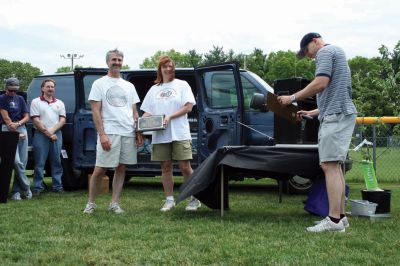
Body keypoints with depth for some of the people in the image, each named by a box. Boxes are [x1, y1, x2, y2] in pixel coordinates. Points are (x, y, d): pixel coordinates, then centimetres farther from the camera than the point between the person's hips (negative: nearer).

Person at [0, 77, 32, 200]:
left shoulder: (20, 99, 17)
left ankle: (16, 190, 7)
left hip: (21, 129, 5)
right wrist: (13, 129, -11)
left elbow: (26, 117, 12)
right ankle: (26, 187, -5)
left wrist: (18, 124, -8)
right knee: (16, 160, -16)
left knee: (23, 161, 0)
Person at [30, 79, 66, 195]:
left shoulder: (59, 103, 13)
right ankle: (38, 187, 1)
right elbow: (36, 120, -5)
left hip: (56, 134, 3)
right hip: (41, 134, -3)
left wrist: (52, 131, -9)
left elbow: (62, 120, 6)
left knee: (56, 162, 6)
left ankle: (57, 186, 11)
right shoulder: (36, 102, 3)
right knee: (40, 163, -2)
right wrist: (48, 133, -10)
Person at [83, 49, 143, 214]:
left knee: (121, 168, 6)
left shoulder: (129, 86, 17)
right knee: (100, 169, -4)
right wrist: (102, 135, -14)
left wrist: (139, 133, 6)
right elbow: (96, 111, -4)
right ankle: (91, 203, 9)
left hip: (128, 133, 5)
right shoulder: (99, 84, 3)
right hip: (109, 132, -5)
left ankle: (114, 203, 12)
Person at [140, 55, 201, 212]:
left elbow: (188, 107, -3)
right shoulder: (154, 89, 17)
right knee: (166, 167, 5)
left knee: (185, 167, -6)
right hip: (160, 135, 4)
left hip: (179, 133, -3)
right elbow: (148, 112, 14)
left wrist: (170, 117, -13)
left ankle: (194, 199, 3)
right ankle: (169, 200, 13)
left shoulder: (182, 85, 7)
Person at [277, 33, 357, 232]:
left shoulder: (326, 52, -3)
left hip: (335, 116, -10)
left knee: (329, 165, -13)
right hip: (340, 114, 10)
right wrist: (312, 113, 28)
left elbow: (321, 83, -19)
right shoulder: (336, 53, 28)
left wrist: (293, 98, -11)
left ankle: (334, 220, -17)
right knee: (334, 166, 10)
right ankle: (340, 216, 11)